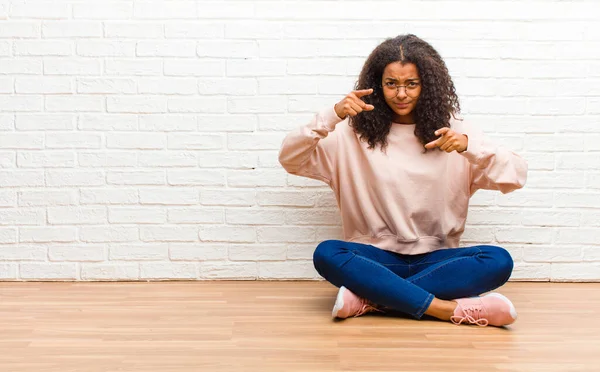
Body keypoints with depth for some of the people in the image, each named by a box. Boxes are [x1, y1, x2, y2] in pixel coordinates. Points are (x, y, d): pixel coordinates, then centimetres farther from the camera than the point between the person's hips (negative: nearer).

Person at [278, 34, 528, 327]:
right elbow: (289, 159, -4)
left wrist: (469, 145, -23)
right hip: (376, 259, -1)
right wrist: (332, 116, -18)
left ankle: (370, 298, -28)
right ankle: (447, 308, -33)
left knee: (499, 261, -27)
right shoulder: (355, 134, 2)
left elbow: (516, 178, -5)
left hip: (435, 260, 1)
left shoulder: (453, 131, 3)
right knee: (327, 254, -30)